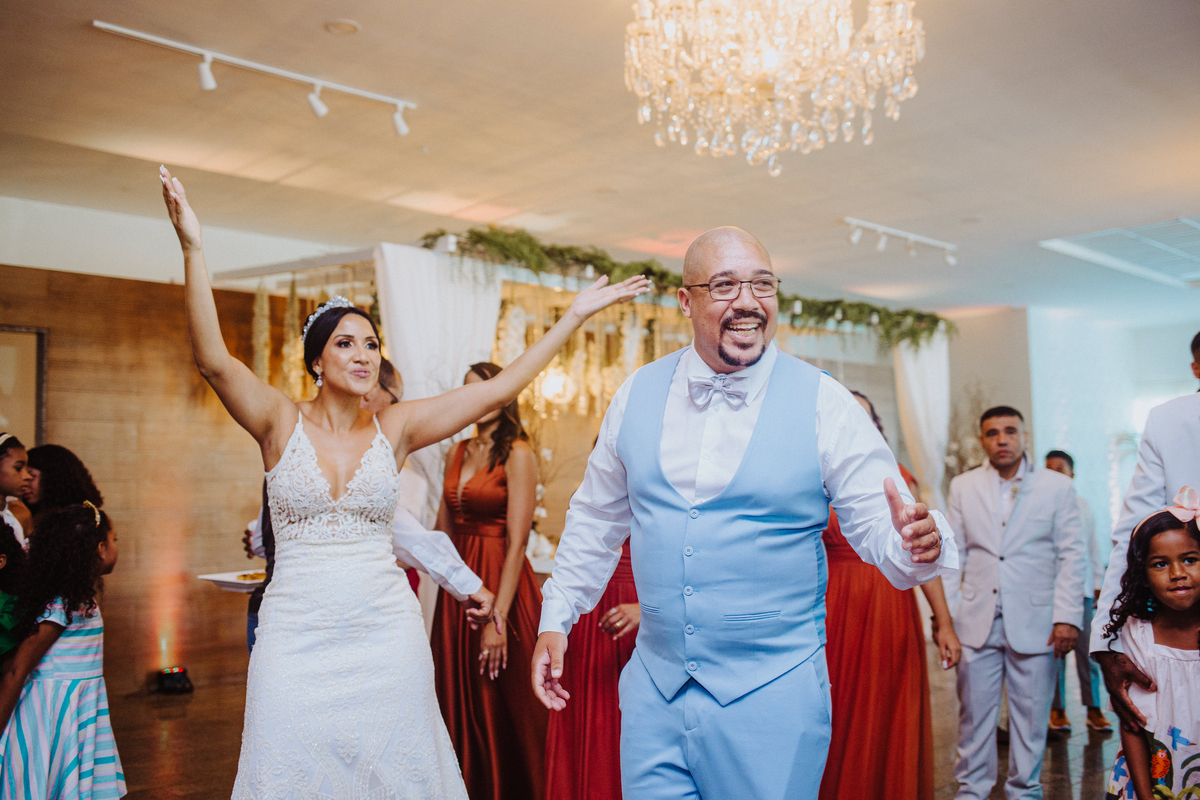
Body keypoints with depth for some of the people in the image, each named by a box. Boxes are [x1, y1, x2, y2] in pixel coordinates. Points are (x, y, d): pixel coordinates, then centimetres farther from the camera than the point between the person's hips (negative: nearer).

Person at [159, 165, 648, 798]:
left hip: (385, 634, 2)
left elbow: (497, 390, 1)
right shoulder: (281, 422, -1)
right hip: (296, 636, -1)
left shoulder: (394, 429, 2)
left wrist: (574, 316, 1)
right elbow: (213, 360, -16)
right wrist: (192, 250, -26)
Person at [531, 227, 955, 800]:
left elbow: (878, 526, -7)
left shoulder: (823, 404, -7)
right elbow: (596, 518, 12)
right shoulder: (637, 395, 1)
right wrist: (556, 620, 11)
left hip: (772, 699, -2)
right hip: (654, 685, 3)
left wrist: (916, 543, -29)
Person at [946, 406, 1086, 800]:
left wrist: (1068, 617, -6)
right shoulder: (963, 487, 7)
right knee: (974, 713, 7)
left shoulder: (1058, 486, 4)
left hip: (1035, 622, -1)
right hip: (977, 620, 1)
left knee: (1030, 715, 7)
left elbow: (1071, 556, 2)